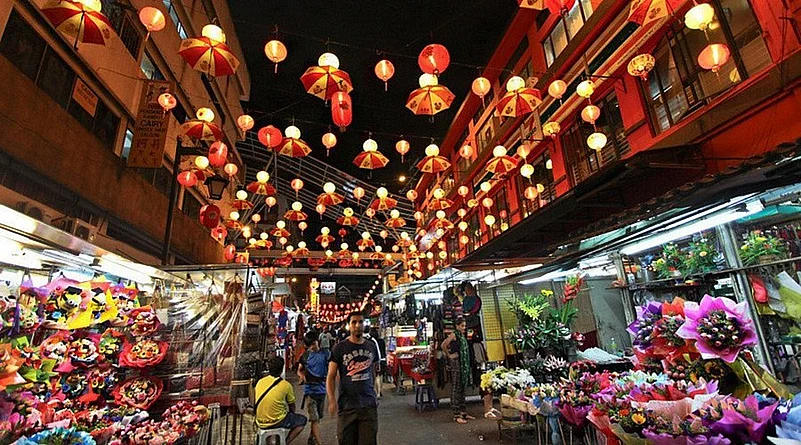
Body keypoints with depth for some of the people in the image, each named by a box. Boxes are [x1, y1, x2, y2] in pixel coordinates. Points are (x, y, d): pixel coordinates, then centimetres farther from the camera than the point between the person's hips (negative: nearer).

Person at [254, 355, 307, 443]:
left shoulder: (260, 382, -2)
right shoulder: (286, 385, -14)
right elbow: (292, 407, 1)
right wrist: (292, 415, 22)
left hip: (260, 423, 6)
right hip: (276, 422, -6)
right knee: (302, 420, 14)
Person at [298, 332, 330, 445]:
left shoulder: (326, 354, -2)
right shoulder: (305, 355, 2)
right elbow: (299, 370, 14)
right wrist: (302, 375, -8)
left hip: (322, 389, 1)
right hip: (309, 390, -1)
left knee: (318, 418, 15)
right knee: (314, 419, -7)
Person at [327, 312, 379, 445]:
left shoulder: (372, 347, 7)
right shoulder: (339, 348, -4)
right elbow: (331, 376, -5)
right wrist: (331, 399, -15)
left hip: (369, 405, 2)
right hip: (346, 405, -2)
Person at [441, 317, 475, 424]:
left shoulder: (462, 336, 13)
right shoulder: (454, 335, -12)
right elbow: (443, 345, -21)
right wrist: (449, 355, -11)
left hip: (464, 363, 9)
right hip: (456, 363, -9)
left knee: (462, 388, 14)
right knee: (456, 388, -3)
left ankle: (463, 412, 23)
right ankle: (456, 415, 3)